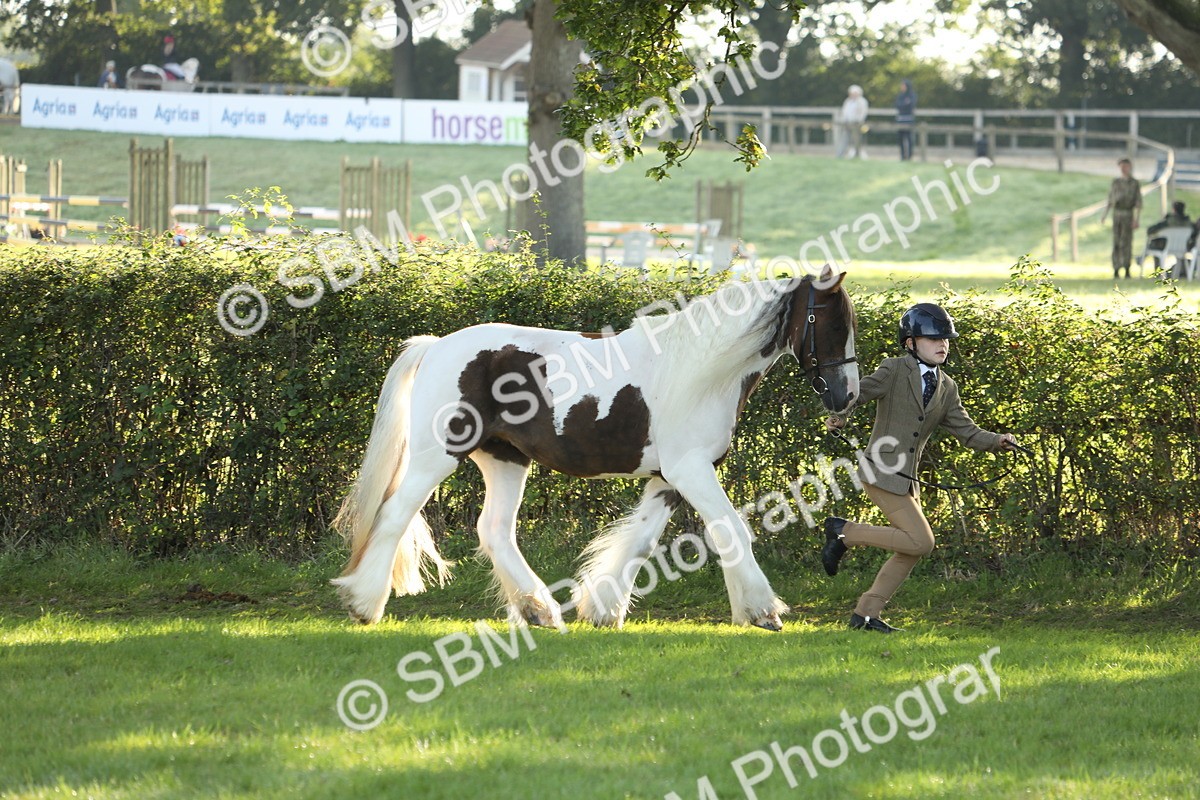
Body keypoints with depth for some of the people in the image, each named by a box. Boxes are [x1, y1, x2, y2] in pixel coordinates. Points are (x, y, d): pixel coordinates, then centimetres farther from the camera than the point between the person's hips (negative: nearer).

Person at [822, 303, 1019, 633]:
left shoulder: (946, 388, 13)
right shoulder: (895, 371, -7)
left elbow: (966, 432, 10)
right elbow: (859, 390, -19)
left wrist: (997, 441, -10)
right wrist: (839, 416, -40)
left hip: (906, 479, 8)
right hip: (882, 474, -8)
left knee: (910, 551, 10)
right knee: (920, 542, -15)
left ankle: (865, 614, 16)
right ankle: (844, 531, -3)